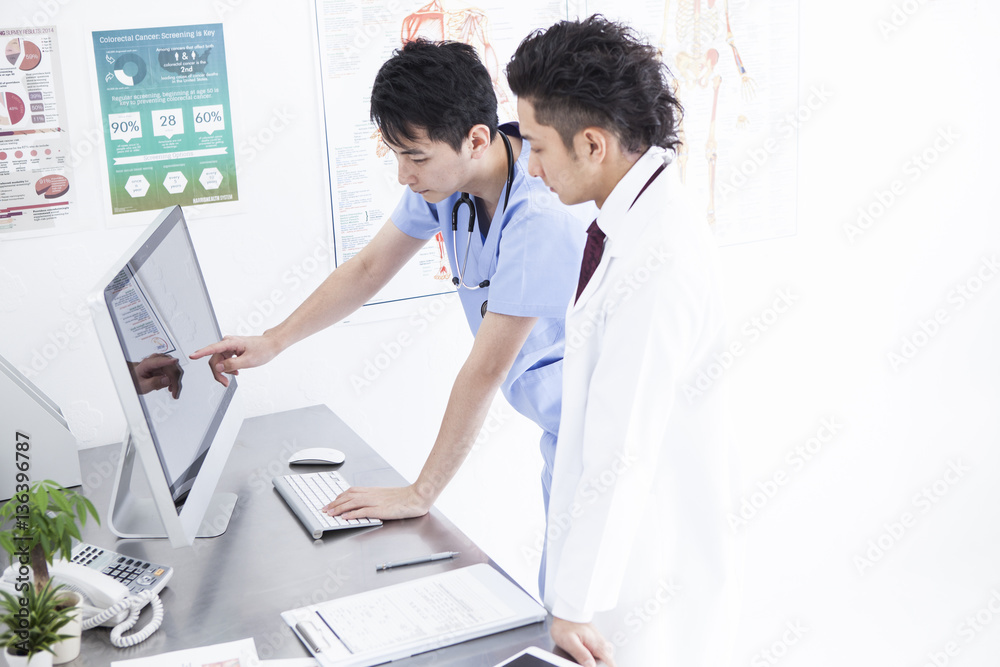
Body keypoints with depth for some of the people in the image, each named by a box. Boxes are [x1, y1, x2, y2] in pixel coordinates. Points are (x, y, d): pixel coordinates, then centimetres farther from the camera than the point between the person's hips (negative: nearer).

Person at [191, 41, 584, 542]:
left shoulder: (539, 215, -31)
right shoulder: (442, 175, -6)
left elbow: (485, 369, -28)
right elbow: (368, 268, 8)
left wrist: (420, 495, -22)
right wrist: (272, 342, 3)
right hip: (560, 426, 7)